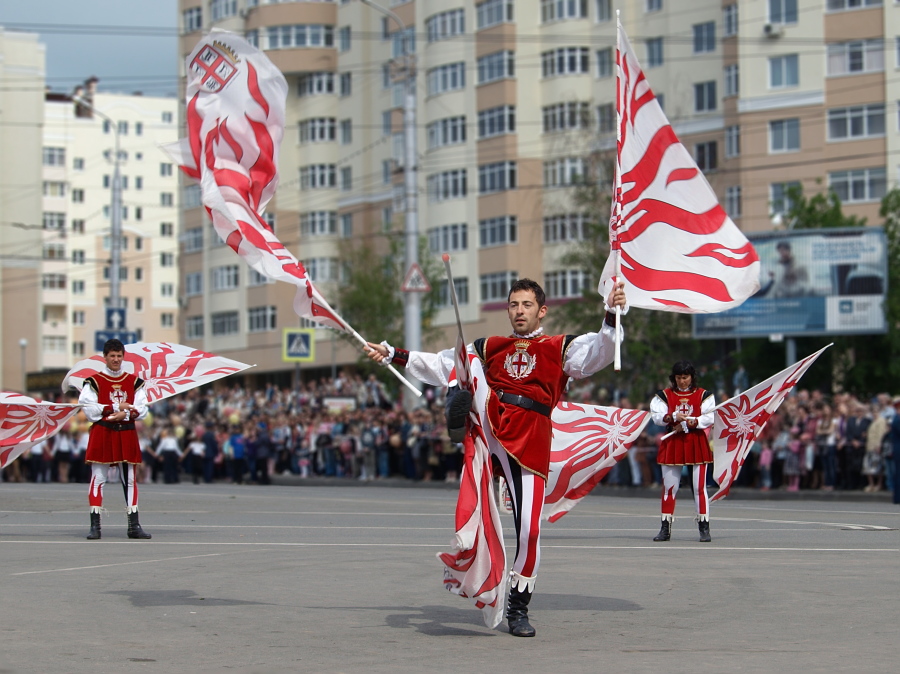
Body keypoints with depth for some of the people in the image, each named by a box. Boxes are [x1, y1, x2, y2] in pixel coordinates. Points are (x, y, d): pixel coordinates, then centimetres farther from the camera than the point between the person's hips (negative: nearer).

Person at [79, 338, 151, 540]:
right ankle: (95, 526, -2)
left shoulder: (134, 382, 10)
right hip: (101, 434, -3)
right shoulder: (94, 382, 1)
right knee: (98, 479, -5)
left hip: (127, 435, 3)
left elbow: (141, 410, 4)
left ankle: (134, 525, 8)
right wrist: (116, 407, -9)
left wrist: (125, 414, -15)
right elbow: (89, 409, -8)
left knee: (130, 480, 5)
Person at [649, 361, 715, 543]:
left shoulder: (704, 395, 5)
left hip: (697, 444, -1)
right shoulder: (664, 395, 7)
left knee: (699, 486, -4)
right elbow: (656, 416, -5)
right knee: (669, 486, 2)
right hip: (672, 444, 1)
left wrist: (687, 423, -14)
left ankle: (704, 528, 0)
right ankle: (665, 528, 8)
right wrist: (674, 417, -22)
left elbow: (709, 418, -5)